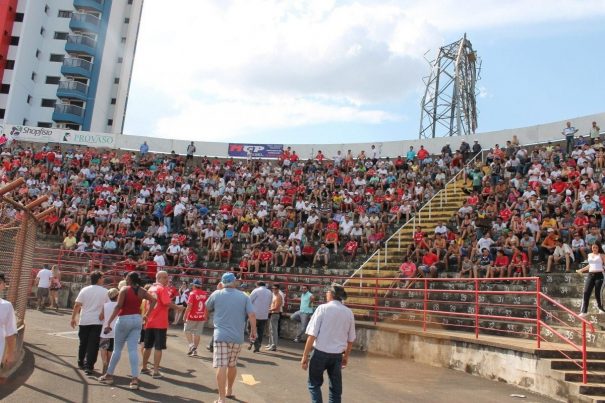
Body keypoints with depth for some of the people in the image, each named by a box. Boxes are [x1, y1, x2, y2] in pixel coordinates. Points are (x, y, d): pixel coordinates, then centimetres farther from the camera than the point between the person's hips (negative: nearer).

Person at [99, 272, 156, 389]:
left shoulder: (124, 289, -8)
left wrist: (109, 323, -15)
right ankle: (134, 378, -9)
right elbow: (153, 300, -2)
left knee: (117, 349, 9)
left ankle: (109, 375, 22)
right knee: (133, 349, 0)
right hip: (137, 319, 4)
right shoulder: (142, 291, 6)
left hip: (124, 319, -4)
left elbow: (118, 306, -15)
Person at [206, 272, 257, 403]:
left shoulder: (216, 294, 0)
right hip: (237, 337, 3)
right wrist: (253, 331, 7)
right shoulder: (243, 296, 4)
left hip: (221, 335, -3)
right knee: (232, 365, 20)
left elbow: (208, 308, 19)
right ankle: (229, 390, 36)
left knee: (221, 366, -6)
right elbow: (252, 315, -4)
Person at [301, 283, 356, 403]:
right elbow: (351, 339, 11)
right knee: (336, 387, 15)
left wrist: (305, 355, -7)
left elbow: (312, 335, -13)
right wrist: (346, 356, 25)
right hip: (337, 355, 3)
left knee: (314, 384, 15)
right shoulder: (349, 312, 3)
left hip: (320, 352, -3)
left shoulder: (323, 308, -9)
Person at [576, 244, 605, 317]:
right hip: (590, 275, 4)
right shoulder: (589, 255, 14)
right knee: (586, 293, -5)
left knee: (597, 293, -2)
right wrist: (581, 270, 27)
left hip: (599, 275, -4)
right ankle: (583, 311, -6)